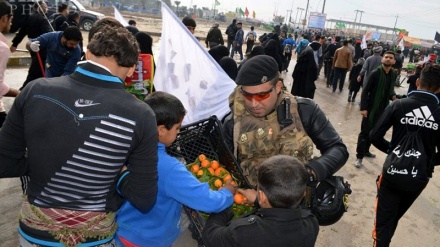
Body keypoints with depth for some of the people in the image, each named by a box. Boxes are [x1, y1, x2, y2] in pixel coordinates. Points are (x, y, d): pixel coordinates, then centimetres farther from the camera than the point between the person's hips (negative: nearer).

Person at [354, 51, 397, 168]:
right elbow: (365, 91, -14)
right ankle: (359, 156, 7)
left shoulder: (394, 74, 3)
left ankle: (366, 150, 33)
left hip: (383, 109, 6)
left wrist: (392, 95, -5)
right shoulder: (375, 73, -14)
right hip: (371, 108, -6)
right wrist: (363, 108, -20)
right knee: (365, 132, -1)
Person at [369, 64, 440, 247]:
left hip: (393, 173, -3)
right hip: (420, 179, 3)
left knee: (384, 220, 10)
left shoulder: (399, 105, -13)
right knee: (395, 217, 26)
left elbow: (375, 137, -13)